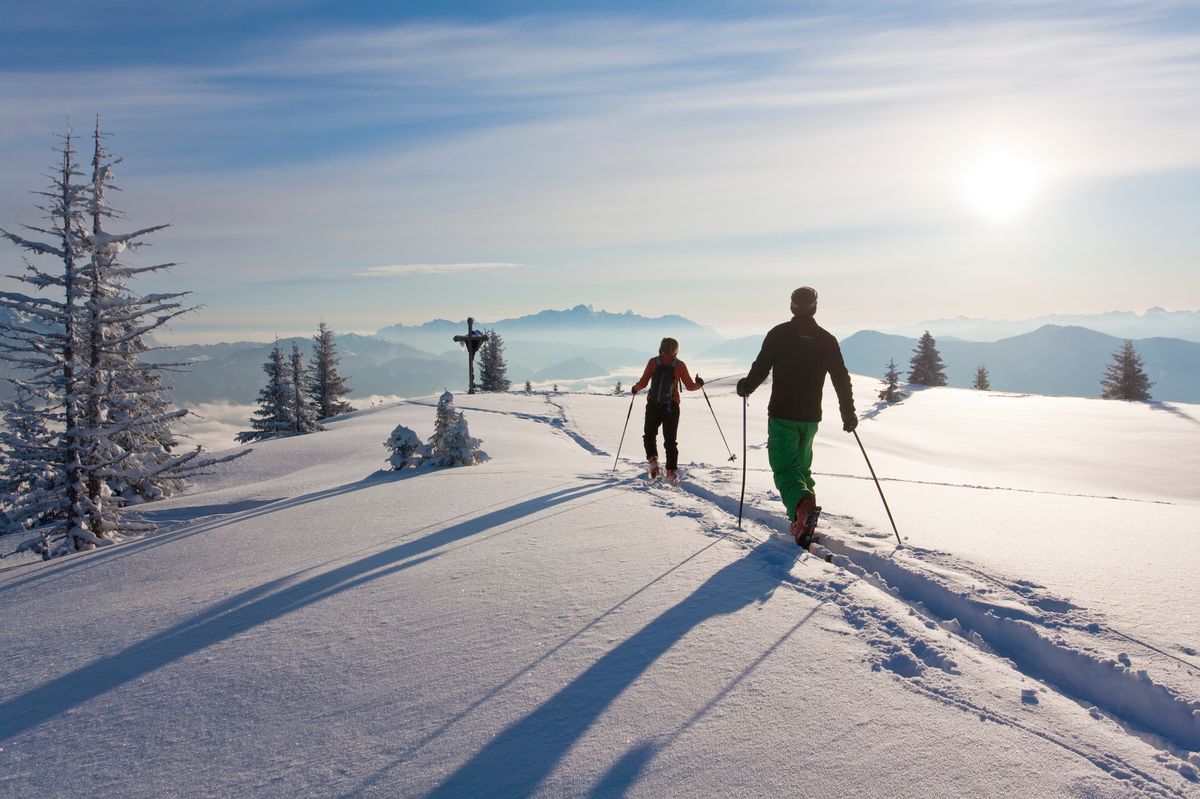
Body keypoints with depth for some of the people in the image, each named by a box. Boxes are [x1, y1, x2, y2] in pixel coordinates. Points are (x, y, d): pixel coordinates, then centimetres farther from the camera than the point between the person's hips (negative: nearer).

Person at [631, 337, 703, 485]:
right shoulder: (679, 365, 0)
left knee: (649, 435, 17)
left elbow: (642, 383, -3)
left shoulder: (653, 362, -1)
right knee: (670, 440, 10)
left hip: (653, 406, 0)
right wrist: (699, 383, 23)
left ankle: (652, 460, -7)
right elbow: (690, 386, 1)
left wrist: (635, 388, 19)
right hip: (671, 407, 0)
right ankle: (672, 471, 3)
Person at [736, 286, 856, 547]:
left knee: (785, 468, -4)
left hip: (782, 415, -3)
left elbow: (760, 368, -6)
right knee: (802, 465, 20)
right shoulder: (827, 340, 3)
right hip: (811, 417, 4)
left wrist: (745, 387, 15)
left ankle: (803, 506, -33)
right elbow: (842, 380, 4)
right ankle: (800, 523, 18)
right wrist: (849, 414, 14)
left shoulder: (778, 334, -6)